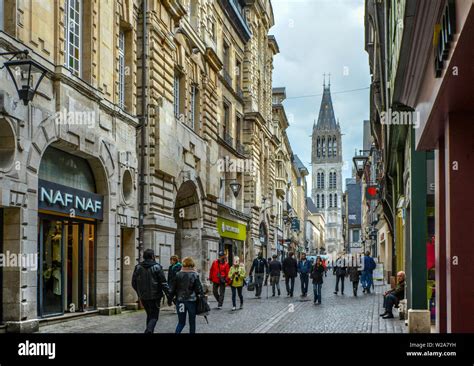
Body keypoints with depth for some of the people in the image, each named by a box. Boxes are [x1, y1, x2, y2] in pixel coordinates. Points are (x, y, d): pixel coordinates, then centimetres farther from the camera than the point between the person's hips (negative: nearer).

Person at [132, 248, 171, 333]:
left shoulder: (138, 267, 3)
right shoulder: (157, 267, -9)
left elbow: (134, 283, 9)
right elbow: (163, 283, -11)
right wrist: (169, 296, -6)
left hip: (143, 297, 4)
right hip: (154, 296, -4)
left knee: (149, 315, 22)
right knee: (154, 317, 2)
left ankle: (149, 331, 24)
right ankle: (149, 330, -21)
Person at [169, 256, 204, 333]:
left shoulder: (178, 275, -1)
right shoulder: (195, 275, -7)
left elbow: (173, 289, 2)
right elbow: (199, 288, -6)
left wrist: (170, 298, 12)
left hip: (180, 300, 2)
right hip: (192, 301, -2)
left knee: (181, 322, 10)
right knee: (192, 322, 11)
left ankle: (177, 332, -12)